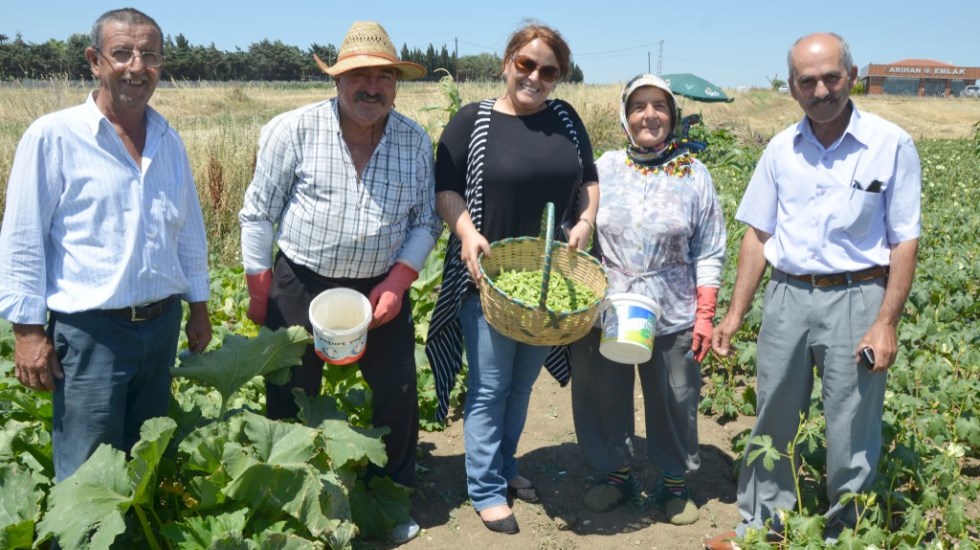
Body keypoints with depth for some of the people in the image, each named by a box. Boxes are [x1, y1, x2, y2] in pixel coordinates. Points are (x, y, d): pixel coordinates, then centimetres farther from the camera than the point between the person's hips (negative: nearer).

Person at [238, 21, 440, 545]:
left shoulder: (416, 140, -2)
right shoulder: (294, 130, -11)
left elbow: (425, 221, 3)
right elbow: (258, 214, -5)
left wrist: (396, 282, -9)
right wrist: (259, 291, -4)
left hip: (381, 287, 2)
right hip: (301, 285, -2)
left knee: (397, 396, 8)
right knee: (289, 401, 9)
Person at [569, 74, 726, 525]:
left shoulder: (694, 174, 0)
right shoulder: (604, 168, 2)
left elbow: (708, 254, 1)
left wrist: (705, 315, -4)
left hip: (672, 318, -1)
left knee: (674, 404, 11)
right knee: (604, 399, 12)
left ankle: (675, 482, 34)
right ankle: (615, 473, 36)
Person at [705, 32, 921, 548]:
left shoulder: (891, 145, -5)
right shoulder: (781, 149, 5)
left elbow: (905, 240, -3)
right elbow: (758, 235, 9)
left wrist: (886, 322, -10)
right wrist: (735, 314, 5)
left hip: (856, 299, -3)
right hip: (787, 297, 4)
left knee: (852, 433, 4)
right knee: (772, 421, 13)